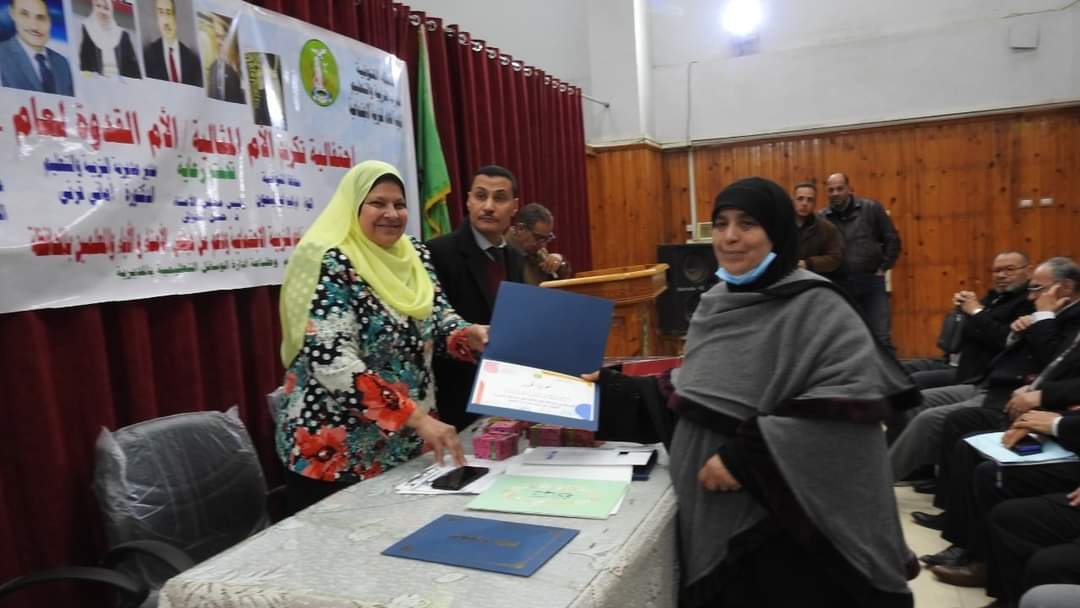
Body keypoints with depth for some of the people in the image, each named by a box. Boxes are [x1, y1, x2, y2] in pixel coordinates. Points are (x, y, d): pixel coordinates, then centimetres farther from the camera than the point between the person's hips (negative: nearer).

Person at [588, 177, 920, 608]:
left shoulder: (816, 307, -13)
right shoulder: (716, 304, 7)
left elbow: (856, 399, -24)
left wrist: (748, 456, -26)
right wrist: (611, 389, 5)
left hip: (783, 524, -6)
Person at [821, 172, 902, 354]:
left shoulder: (871, 208, 1)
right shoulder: (822, 218, 0)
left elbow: (892, 239, 6)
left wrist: (883, 268, 1)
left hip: (871, 282, -1)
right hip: (840, 285, 1)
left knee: (881, 338, 0)